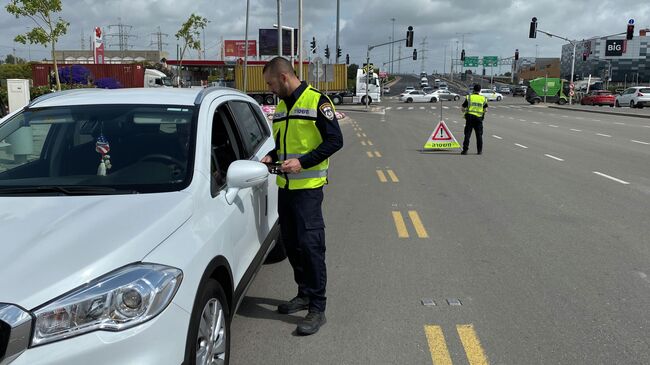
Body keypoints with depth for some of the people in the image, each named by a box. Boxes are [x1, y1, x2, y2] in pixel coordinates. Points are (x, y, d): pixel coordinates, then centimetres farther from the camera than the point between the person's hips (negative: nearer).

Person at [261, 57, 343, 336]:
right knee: (291, 243, 13)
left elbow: (335, 140, -13)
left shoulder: (316, 101, -9)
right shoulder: (281, 105, 15)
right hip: (285, 186, 8)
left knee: (310, 244, -8)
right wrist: (272, 156, 5)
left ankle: (317, 308, 0)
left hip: (308, 186, -8)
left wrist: (303, 162, -21)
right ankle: (304, 294, 28)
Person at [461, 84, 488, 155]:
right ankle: (479, 150, 12)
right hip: (479, 118, 1)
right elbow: (486, 110, 0)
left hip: (470, 117, -1)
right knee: (479, 135, 10)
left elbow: (463, 109, -2)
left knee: (467, 134, 1)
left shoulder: (468, 97, -1)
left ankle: (465, 150, -2)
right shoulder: (483, 98, 4)